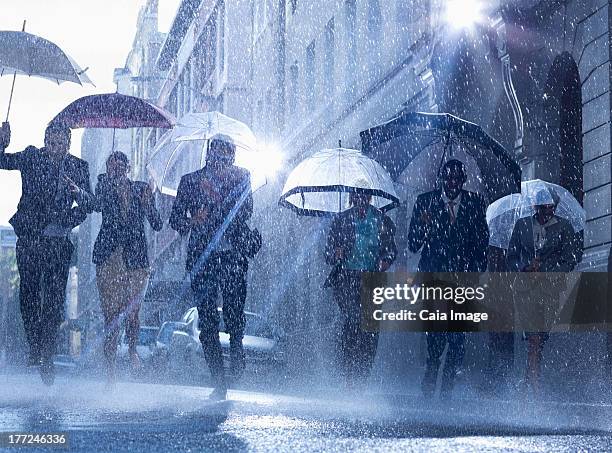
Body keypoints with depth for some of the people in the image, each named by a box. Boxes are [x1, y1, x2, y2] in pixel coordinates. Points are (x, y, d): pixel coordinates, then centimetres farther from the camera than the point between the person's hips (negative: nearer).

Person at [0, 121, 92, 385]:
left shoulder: (79, 167, 6)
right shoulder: (31, 158, 4)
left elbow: (89, 204, 3)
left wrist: (79, 193, -19)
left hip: (58, 243, 0)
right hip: (29, 239, 0)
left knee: (54, 301, -2)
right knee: (29, 297, 1)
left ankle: (47, 356, 4)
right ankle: (35, 348, 15)